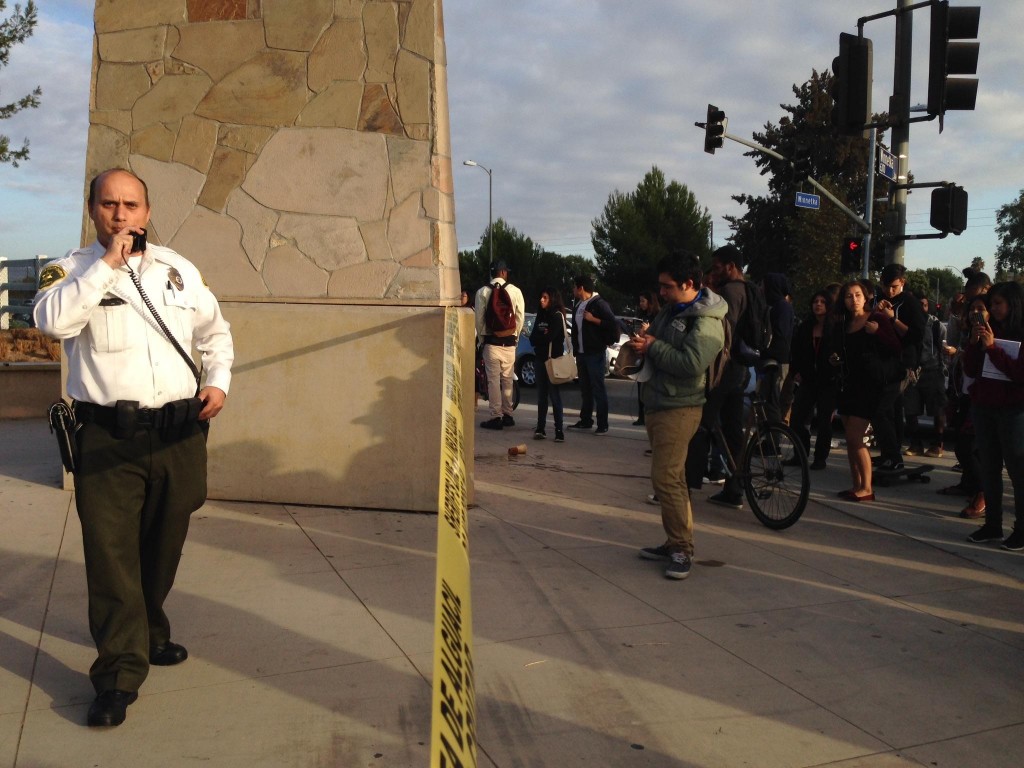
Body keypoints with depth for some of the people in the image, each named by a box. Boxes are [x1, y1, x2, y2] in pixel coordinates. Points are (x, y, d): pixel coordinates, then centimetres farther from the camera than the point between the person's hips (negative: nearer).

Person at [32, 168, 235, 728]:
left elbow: (215, 332, 21)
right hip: (108, 439, -3)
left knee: (162, 547, 16)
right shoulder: (72, 269, 2)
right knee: (111, 553, -5)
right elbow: (53, 320, -19)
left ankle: (150, 634, 38)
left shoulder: (178, 269, 12)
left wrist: (219, 381, 5)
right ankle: (119, 674, 4)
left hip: (179, 434, 4)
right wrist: (108, 263, -16)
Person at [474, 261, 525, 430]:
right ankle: (508, 415, 18)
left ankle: (496, 417, 0)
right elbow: (520, 318, -1)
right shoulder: (515, 291, -2)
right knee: (507, 379, 12)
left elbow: (479, 318, -3)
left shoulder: (482, 292, -3)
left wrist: (481, 340, 8)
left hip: (491, 341, -1)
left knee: (493, 380, 1)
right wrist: (516, 337, 12)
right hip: (509, 342, 2)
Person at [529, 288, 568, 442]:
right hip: (541, 358, 6)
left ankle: (559, 431, -5)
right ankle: (540, 429, 10)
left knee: (554, 394, -7)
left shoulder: (557, 315, -5)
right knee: (541, 395, 7)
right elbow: (533, 338, 10)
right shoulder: (541, 315, 16)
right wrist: (543, 336, -8)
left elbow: (550, 337, -16)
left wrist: (537, 338, -1)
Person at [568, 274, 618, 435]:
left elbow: (613, 324, -17)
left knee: (598, 389, -7)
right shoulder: (578, 305, 16)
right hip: (581, 353, 8)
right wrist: (575, 349, 14)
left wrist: (594, 319, -18)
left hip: (595, 354, -8)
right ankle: (585, 420, 21)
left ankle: (602, 425, -4)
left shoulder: (599, 304, -9)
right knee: (585, 388, 13)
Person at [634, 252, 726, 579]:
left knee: (666, 478, -13)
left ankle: (682, 549, -4)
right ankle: (675, 542, 24)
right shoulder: (672, 310, 13)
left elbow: (692, 364, -28)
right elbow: (657, 338, 28)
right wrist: (644, 341, 5)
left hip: (679, 408, -10)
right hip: (658, 403, 10)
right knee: (668, 477, 14)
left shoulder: (706, 322, -17)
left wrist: (653, 347, -18)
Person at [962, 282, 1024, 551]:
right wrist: (974, 341, -7)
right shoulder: (989, 330, 8)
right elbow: (970, 369, 7)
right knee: (989, 467, 8)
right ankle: (992, 524, 15)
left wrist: (992, 347, -20)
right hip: (983, 406, 6)